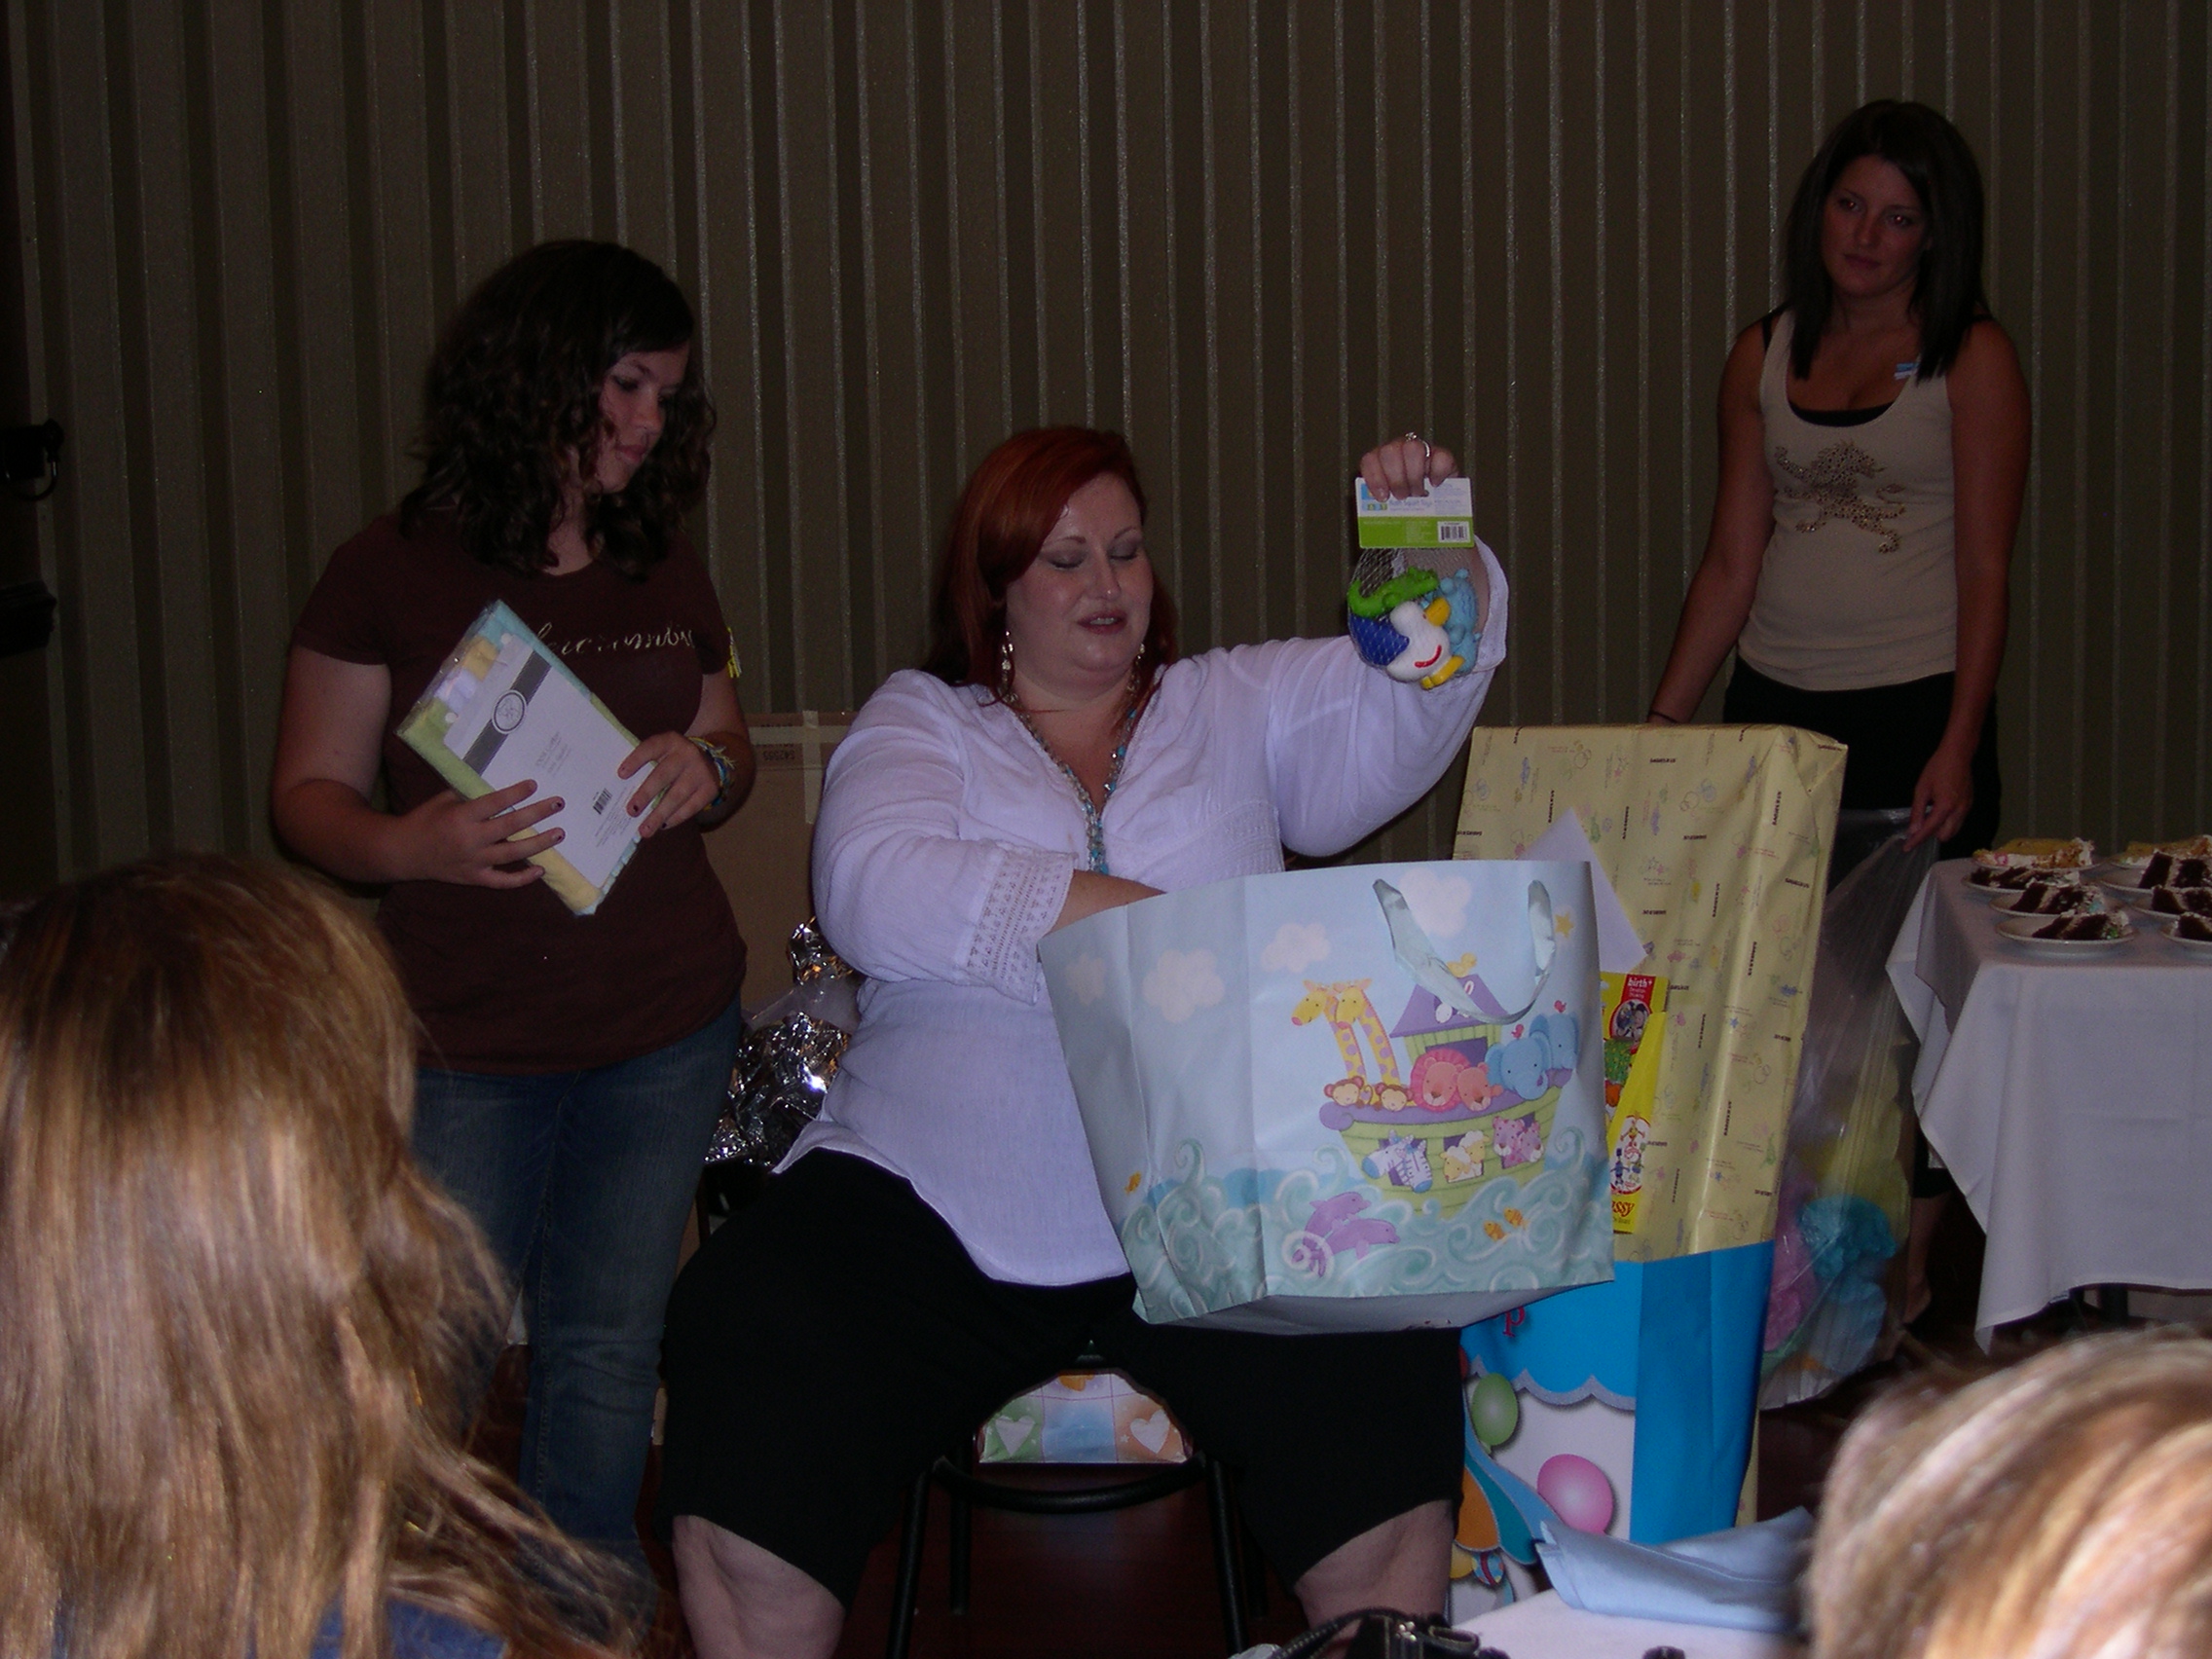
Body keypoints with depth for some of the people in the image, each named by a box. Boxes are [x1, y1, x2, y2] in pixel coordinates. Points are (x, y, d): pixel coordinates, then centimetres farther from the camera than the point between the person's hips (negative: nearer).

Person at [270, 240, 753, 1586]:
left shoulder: (668, 576, 9)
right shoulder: (392, 575, -5)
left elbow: (732, 749, 19)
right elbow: (309, 790, -4)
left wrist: (709, 768, -5)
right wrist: (410, 847, -25)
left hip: (667, 1032, 4)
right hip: (467, 1044, -3)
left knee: (608, 1349, 10)